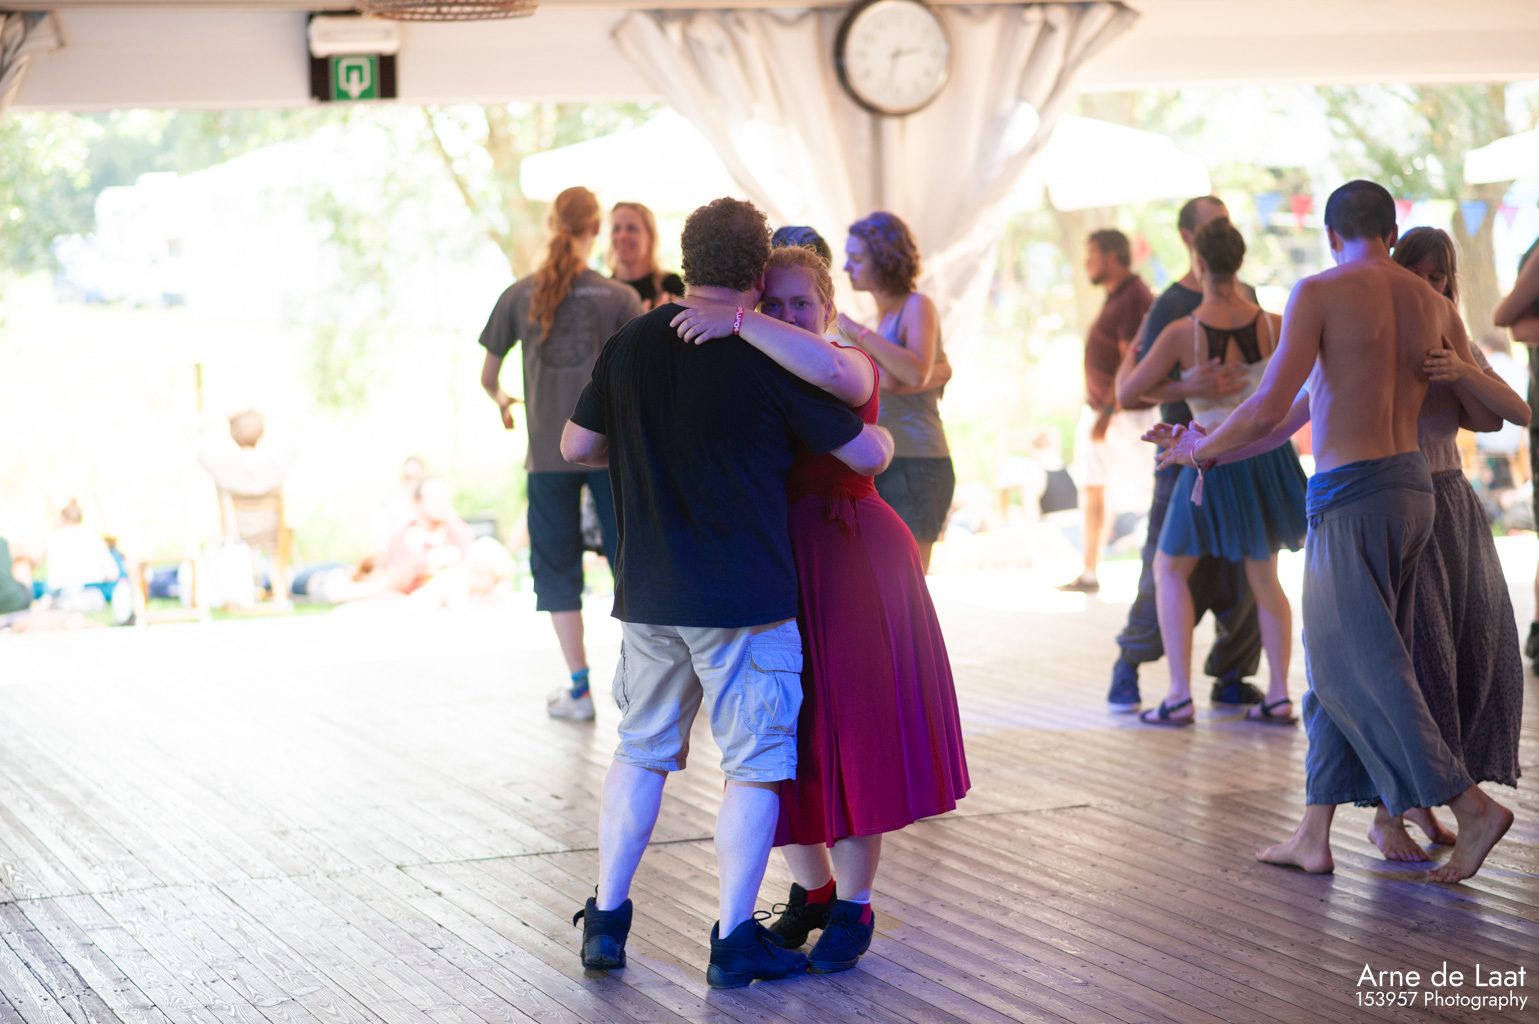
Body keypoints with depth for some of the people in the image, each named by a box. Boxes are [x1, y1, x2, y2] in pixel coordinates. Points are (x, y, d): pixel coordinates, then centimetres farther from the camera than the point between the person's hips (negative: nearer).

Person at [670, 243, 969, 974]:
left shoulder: (852, 369, -7)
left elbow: (831, 369, -33)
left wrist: (737, 322, -32)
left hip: (850, 564, -5)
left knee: (851, 735, 0)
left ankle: (853, 909, 14)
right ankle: (812, 891, 29)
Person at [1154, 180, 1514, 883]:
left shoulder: (1319, 294, -8)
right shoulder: (1433, 305, 10)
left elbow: (1270, 410, -13)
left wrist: (1200, 450, 4)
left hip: (1349, 496, -7)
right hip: (1412, 488, 7)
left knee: (1363, 667, -2)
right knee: (1338, 663, 12)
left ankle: (1470, 806, -8)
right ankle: (1314, 837, 14)